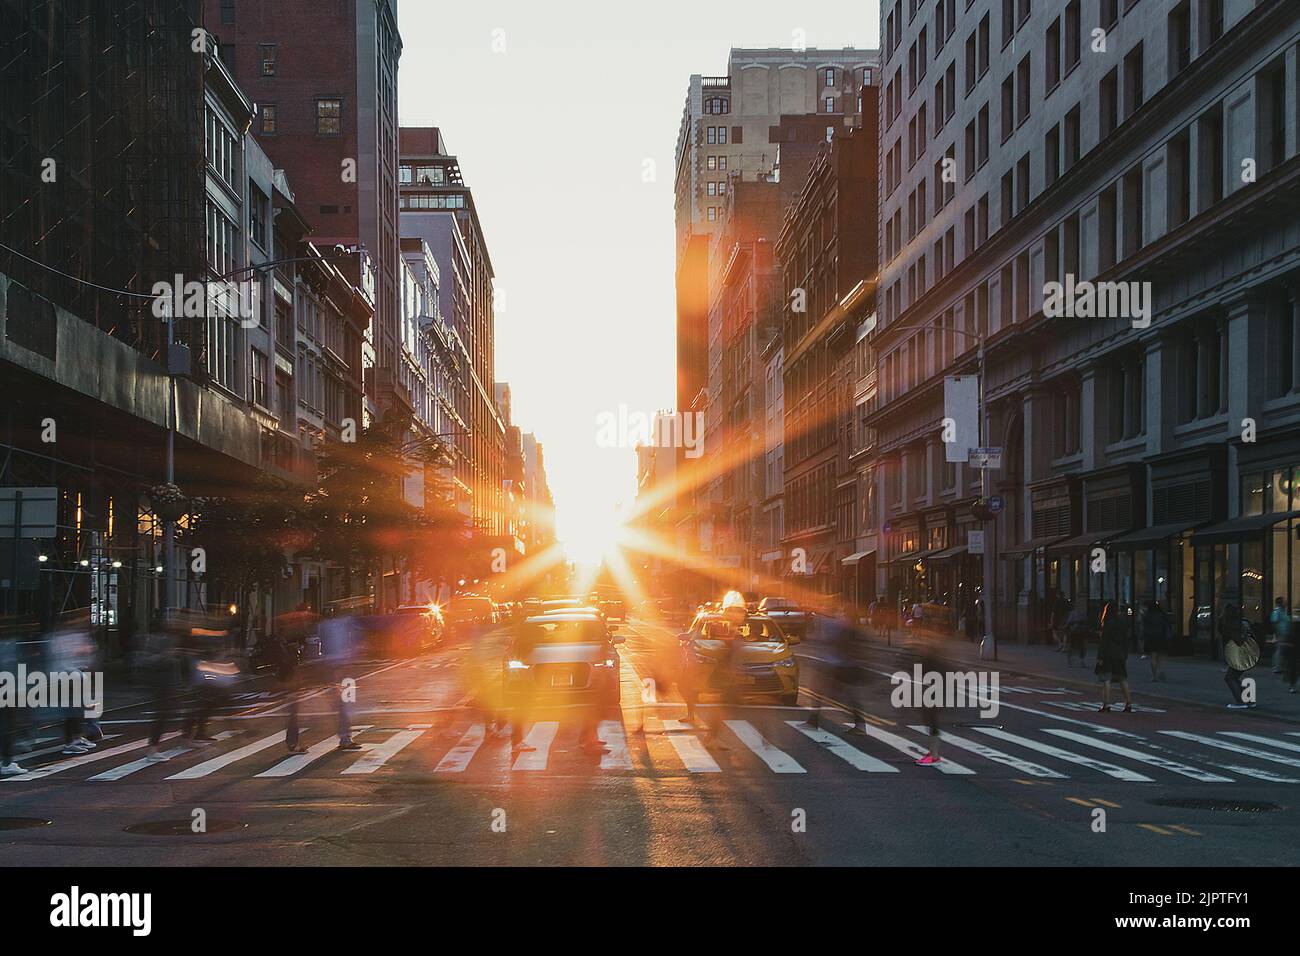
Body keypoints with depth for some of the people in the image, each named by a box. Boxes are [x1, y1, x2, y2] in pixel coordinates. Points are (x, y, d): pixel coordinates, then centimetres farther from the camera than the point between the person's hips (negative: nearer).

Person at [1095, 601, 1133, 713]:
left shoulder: (1108, 623, -14)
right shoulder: (1123, 623, 6)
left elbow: (1104, 641, -15)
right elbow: (1126, 640, 11)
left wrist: (1100, 657, -12)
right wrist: (1125, 656, 17)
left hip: (1108, 654, -7)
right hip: (1120, 655, 7)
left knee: (1106, 679, -2)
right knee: (1123, 679, 13)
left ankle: (1106, 704, -5)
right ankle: (1128, 703, 12)